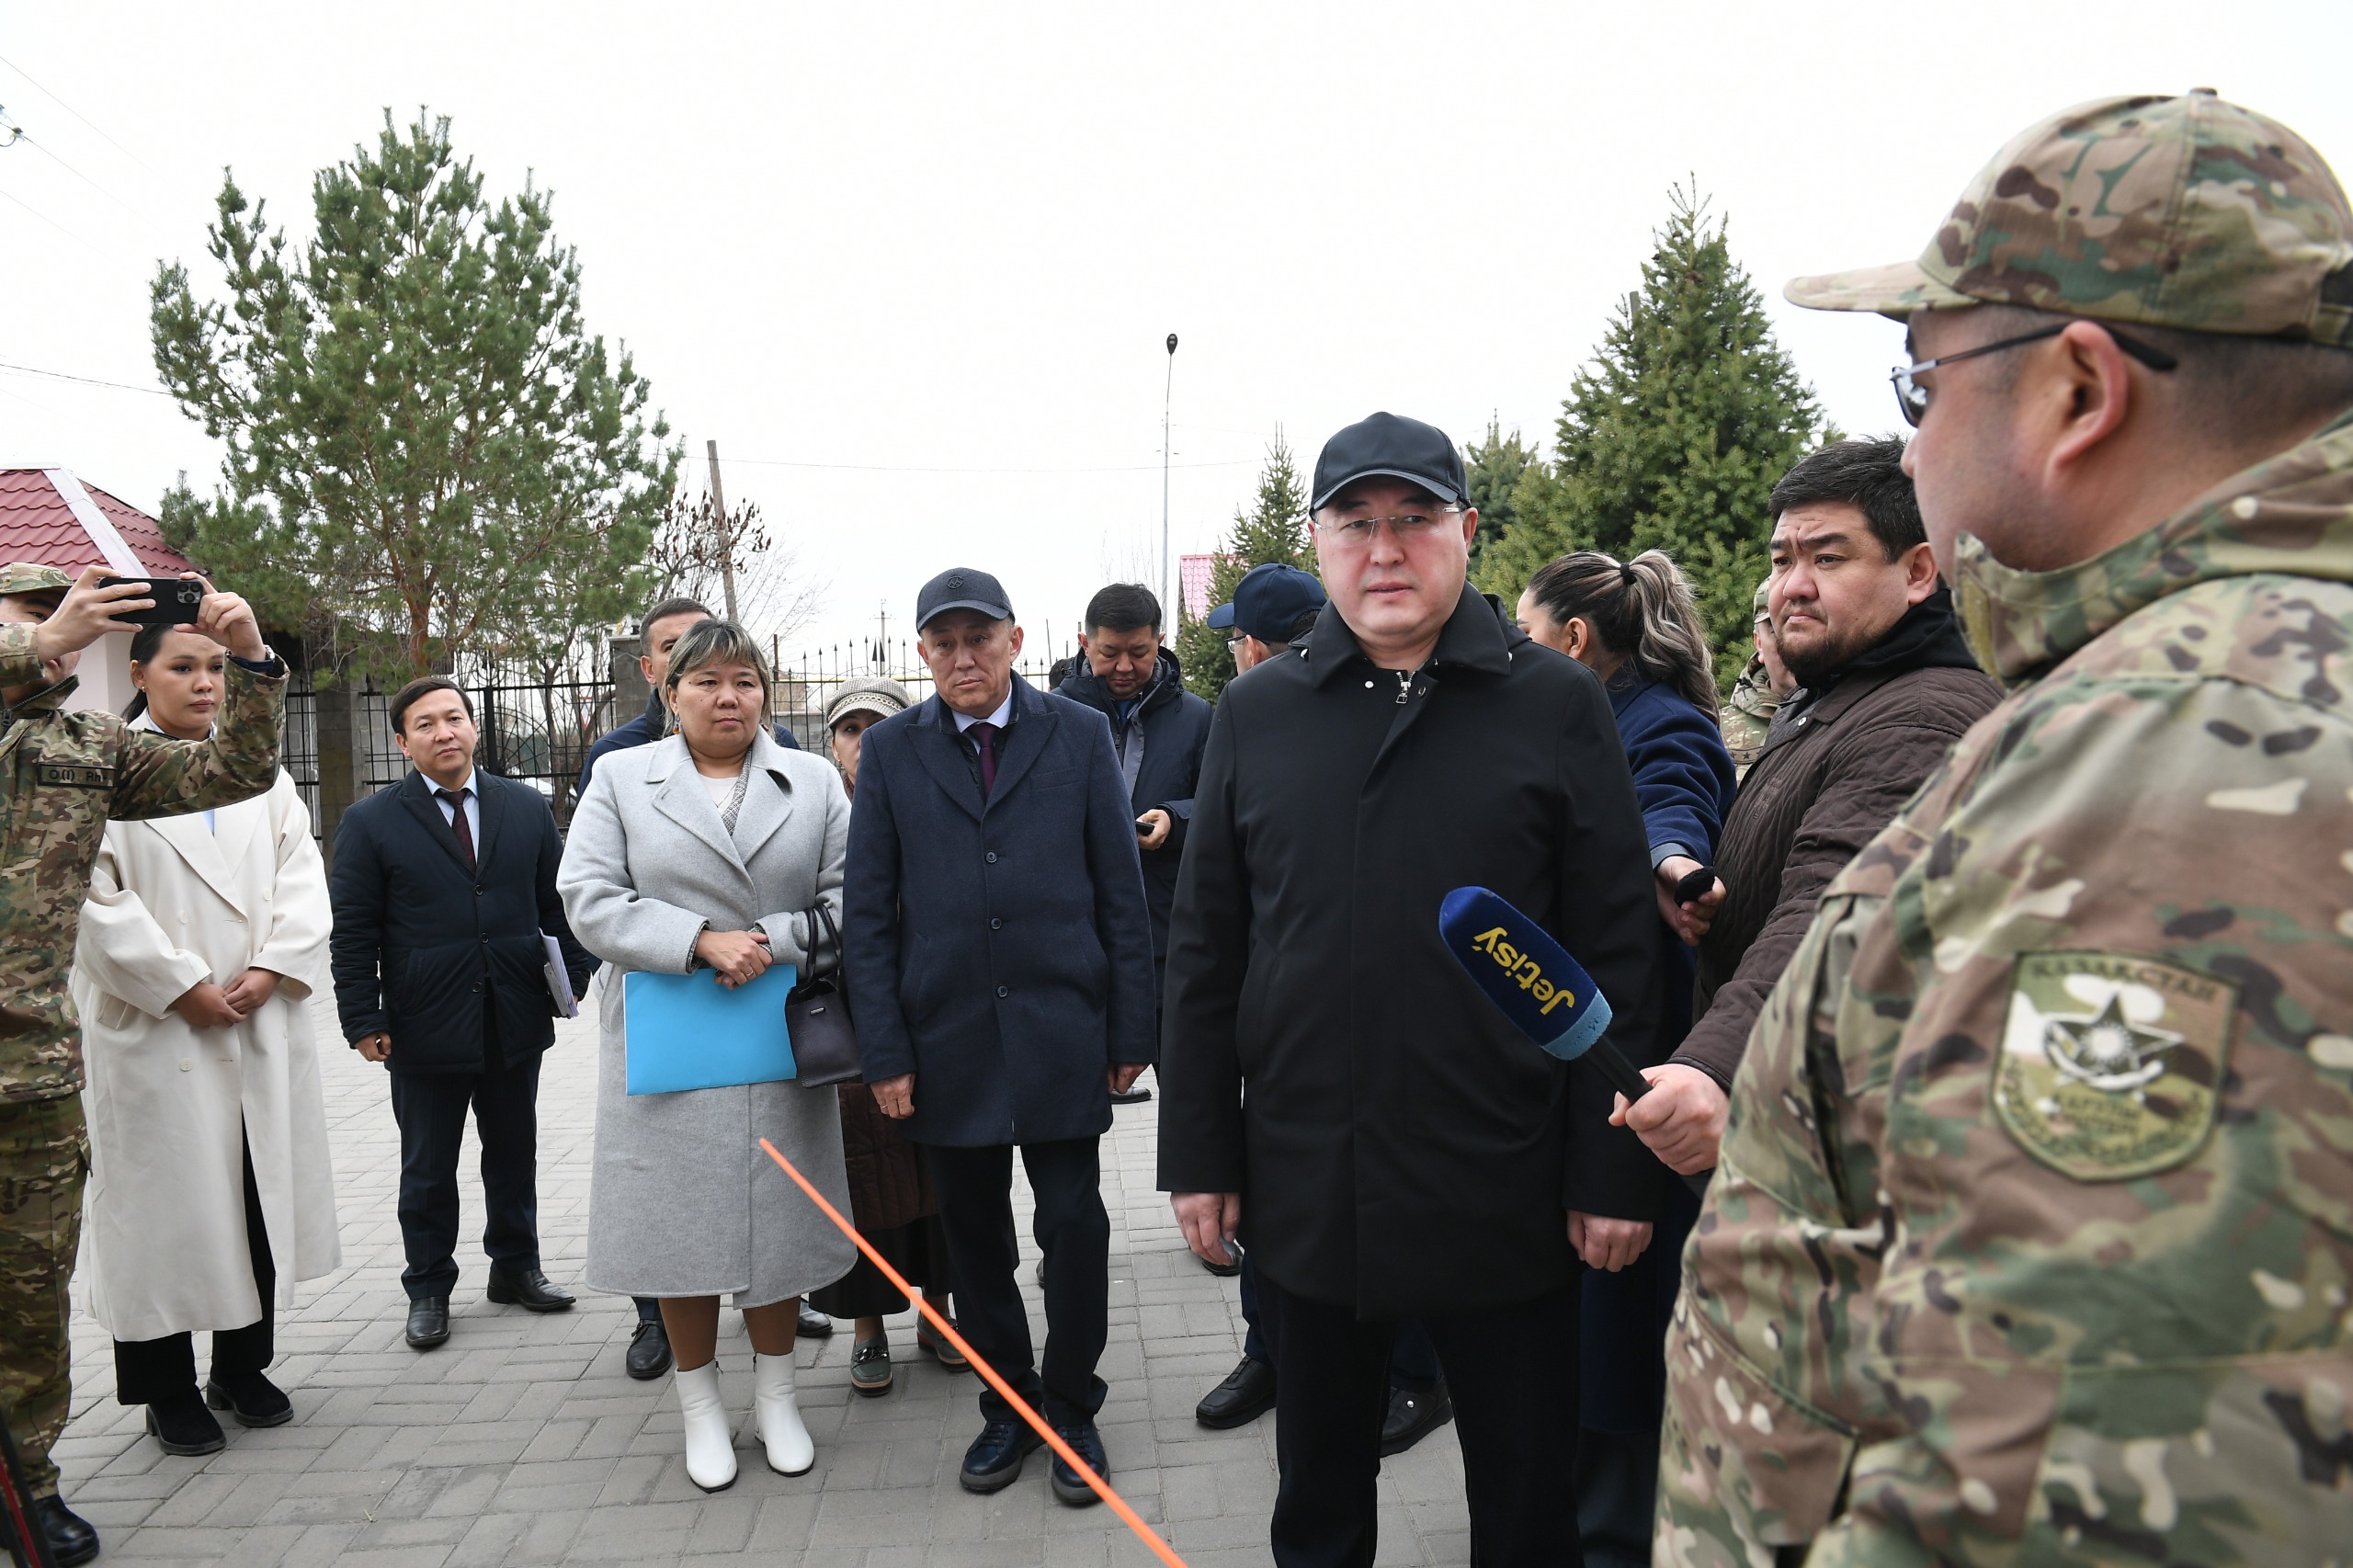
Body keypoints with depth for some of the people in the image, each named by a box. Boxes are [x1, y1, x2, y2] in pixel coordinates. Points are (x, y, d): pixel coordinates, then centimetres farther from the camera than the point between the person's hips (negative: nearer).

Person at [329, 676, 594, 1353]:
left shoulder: (527, 808, 4)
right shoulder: (370, 824, -3)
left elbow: (557, 900, 9)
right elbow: (352, 934, -3)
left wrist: (576, 975, 1)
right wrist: (364, 1022, -8)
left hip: (515, 1022, 3)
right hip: (425, 1030, -2)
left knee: (514, 1156, 16)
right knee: (428, 1170, 11)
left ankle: (516, 1267, 33)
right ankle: (428, 1290, 27)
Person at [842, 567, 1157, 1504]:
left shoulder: (1080, 738, 2)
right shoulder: (889, 752, 4)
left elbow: (1121, 894, 2)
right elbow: (869, 914, 3)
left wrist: (1129, 1033, -1)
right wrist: (885, 1054, -2)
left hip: (1060, 1032, -1)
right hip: (945, 1039, 1)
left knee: (1074, 1227, 2)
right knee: (973, 1239, 11)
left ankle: (1072, 1411, 22)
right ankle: (1006, 1410, 29)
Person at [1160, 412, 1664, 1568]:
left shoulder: (1556, 704, -3)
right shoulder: (1255, 713, 3)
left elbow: (1615, 956, -4)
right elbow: (1204, 953, 5)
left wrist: (1613, 1174, -6)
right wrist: (1199, 1157, 4)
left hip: (1504, 1197, -2)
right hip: (1307, 1195, 2)